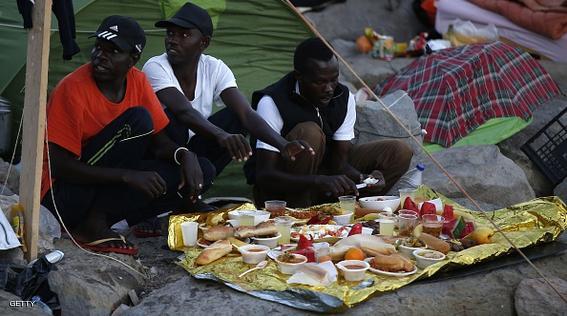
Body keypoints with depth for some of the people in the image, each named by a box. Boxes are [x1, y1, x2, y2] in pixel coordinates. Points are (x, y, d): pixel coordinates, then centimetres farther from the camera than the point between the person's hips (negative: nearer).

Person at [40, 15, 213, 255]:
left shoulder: (137, 81, 0)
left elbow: (159, 143, 3)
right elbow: (59, 166, -22)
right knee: (138, 121, -26)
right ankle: (94, 222, -19)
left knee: (203, 171, -10)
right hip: (64, 191, -7)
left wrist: (185, 155, -21)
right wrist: (127, 175, -30)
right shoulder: (72, 89, -19)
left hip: (108, 186, 7)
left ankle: (102, 217, -12)